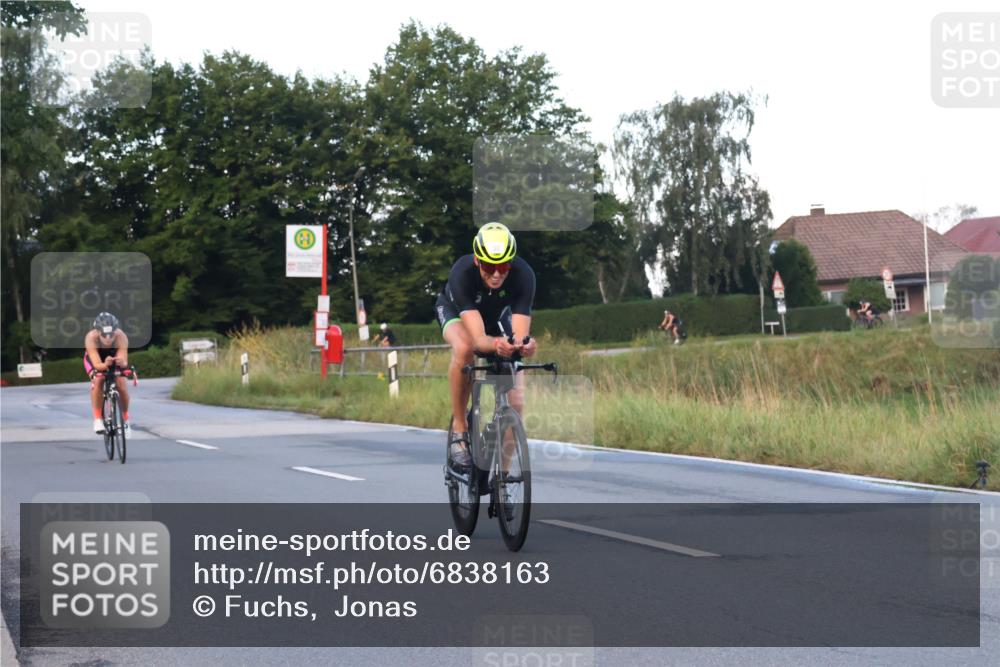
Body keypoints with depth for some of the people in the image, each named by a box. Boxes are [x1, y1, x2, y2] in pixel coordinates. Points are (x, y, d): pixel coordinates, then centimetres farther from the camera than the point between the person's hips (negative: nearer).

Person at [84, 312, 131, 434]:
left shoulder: (121, 337, -37)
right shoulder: (91, 337, -40)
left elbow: (124, 362, -42)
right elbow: (96, 364, -45)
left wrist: (121, 362, -66)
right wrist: (105, 365, -67)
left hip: (114, 357, 1)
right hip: (95, 359, -1)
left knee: (121, 384, -16)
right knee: (98, 380, -28)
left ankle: (125, 418, 8)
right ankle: (97, 419, -17)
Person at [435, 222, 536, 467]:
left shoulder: (523, 275, -34)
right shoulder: (462, 273, -39)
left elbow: (520, 334, -40)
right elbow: (478, 338, -46)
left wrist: (524, 345, -63)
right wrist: (496, 344, -68)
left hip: (498, 317, 2)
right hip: (455, 310, -2)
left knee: (515, 404, -11)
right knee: (464, 349, -39)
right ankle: (459, 428, -22)